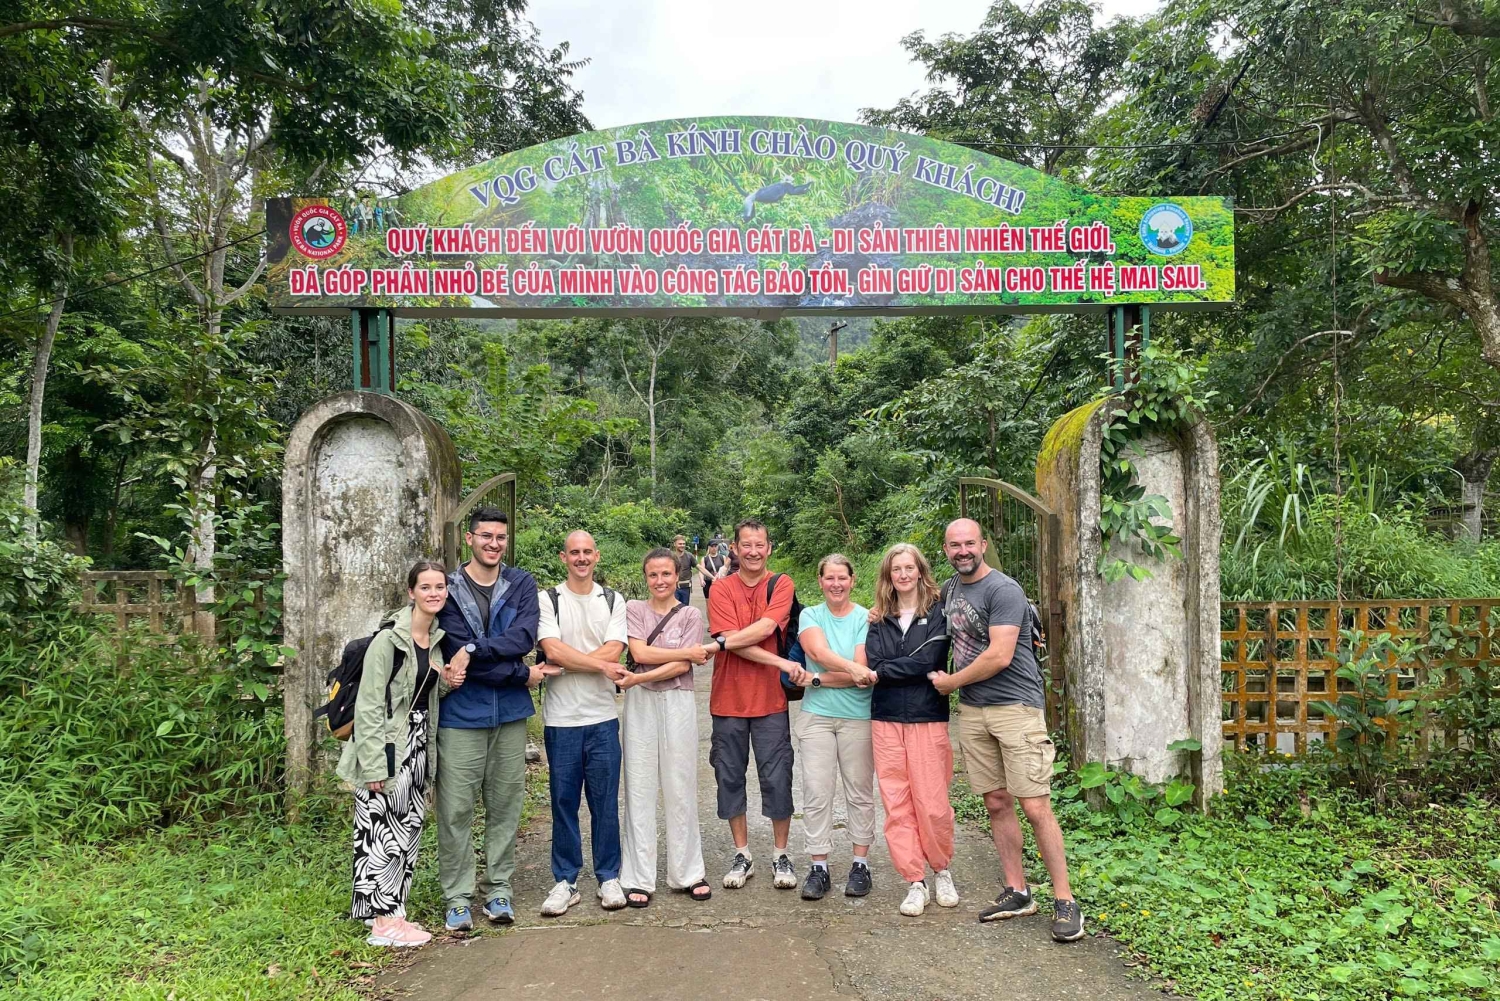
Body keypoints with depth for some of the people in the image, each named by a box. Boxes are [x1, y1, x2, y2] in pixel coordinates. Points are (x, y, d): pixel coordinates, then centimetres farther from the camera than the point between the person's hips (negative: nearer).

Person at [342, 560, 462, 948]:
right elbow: (368, 705, -16)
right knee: (382, 830, -2)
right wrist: (374, 766, -19)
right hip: (388, 745, -8)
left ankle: (392, 910, 25)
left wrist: (448, 680, -2)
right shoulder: (389, 639, -15)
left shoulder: (437, 639, 7)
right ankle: (382, 922, 9)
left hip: (419, 744, 8)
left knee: (408, 830, 13)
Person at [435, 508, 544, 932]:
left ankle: (498, 890, 23)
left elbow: (525, 636, -10)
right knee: (456, 809, 1)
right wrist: (521, 674, -10)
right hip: (461, 712, -2)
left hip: (511, 712, 3)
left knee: (505, 806, 10)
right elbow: (457, 653, -11)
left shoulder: (521, 584, 5)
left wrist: (478, 648, -22)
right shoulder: (450, 588, -3)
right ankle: (458, 898, 14)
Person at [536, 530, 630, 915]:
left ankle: (608, 877, 19)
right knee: (564, 800, 7)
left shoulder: (613, 601, 7)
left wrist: (565, 663, -13)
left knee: (605, 800, 6)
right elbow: (553, 650, -12)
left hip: (603, 716, 1)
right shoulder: (548, 600, 2)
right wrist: (602, 666, -12)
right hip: (561, 718, -1)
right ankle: (566, 881, 18)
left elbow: (613, 651, -7)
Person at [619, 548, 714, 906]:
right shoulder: (633, 609, 6)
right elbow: (641, 653, -7)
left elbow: (682, 668, -6)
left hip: (678, 705, -1)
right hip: (640, 704, 1)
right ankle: (639, 878, 10)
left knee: (681, 789, 4)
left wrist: (638, 678, -14)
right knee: (639, 789, 3)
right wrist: (687, 652, -5)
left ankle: (689, 873, 15)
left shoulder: (691, 615, 4)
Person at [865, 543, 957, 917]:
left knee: (933, 804, -3)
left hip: (927, 719, -3)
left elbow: (927, 661, -11)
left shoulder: (937, 612, 1)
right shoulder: (878, 619, 12)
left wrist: (883, 672, -4)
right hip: (886, 720, 3)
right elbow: (874, 662, -1)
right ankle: (915, 883, 12)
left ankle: (942, 872, 21)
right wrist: (908, 667, -12)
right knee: (896, 806, 2)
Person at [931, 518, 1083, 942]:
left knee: (1035, 807, -7)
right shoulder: (949, 589, 13)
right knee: (996, 804, 10)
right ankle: (1017, 892, 21)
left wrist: (950, 682, -7)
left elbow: (999, 656, -20)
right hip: (971, 711, 7)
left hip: (1015, 707, -7)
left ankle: (1065, 901, 2)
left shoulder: (1003, 590, -12)